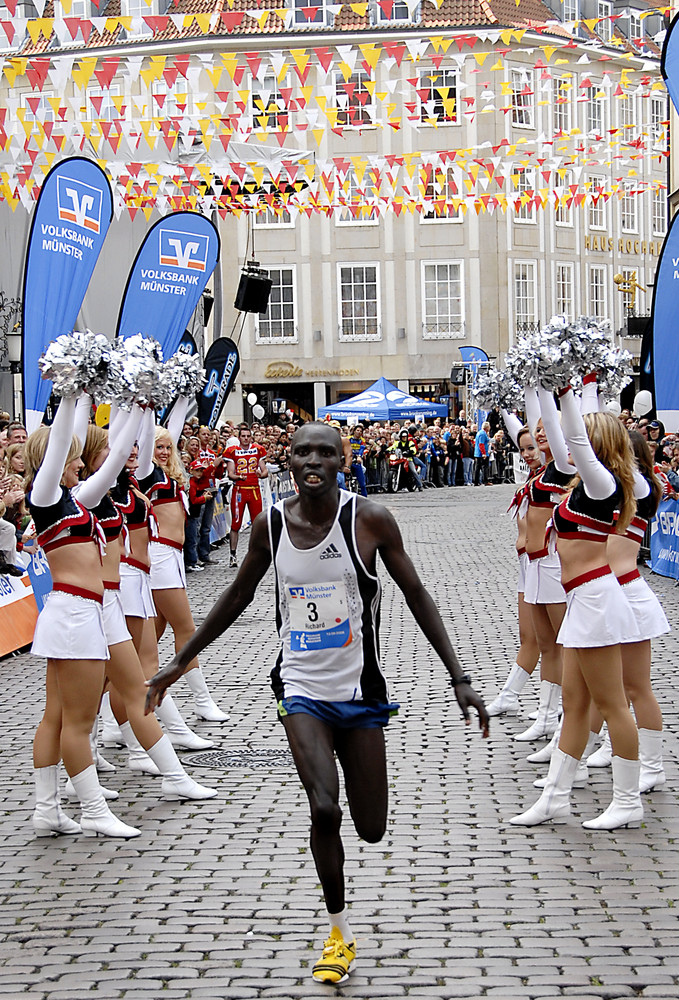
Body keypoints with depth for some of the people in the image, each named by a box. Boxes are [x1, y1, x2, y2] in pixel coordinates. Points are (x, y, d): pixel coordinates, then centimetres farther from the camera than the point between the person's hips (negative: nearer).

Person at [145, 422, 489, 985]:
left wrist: (459, 678, -8)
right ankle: (340, 934, 2)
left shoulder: (370, 520, -11)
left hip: (360, 690, 0)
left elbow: (417, 597, -3)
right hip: (302, 690, 0)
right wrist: (179, 663, 16)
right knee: (324, 809, -19)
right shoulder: (270, 525, -4)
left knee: (371, 830, 4)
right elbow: (238, 598, 11)